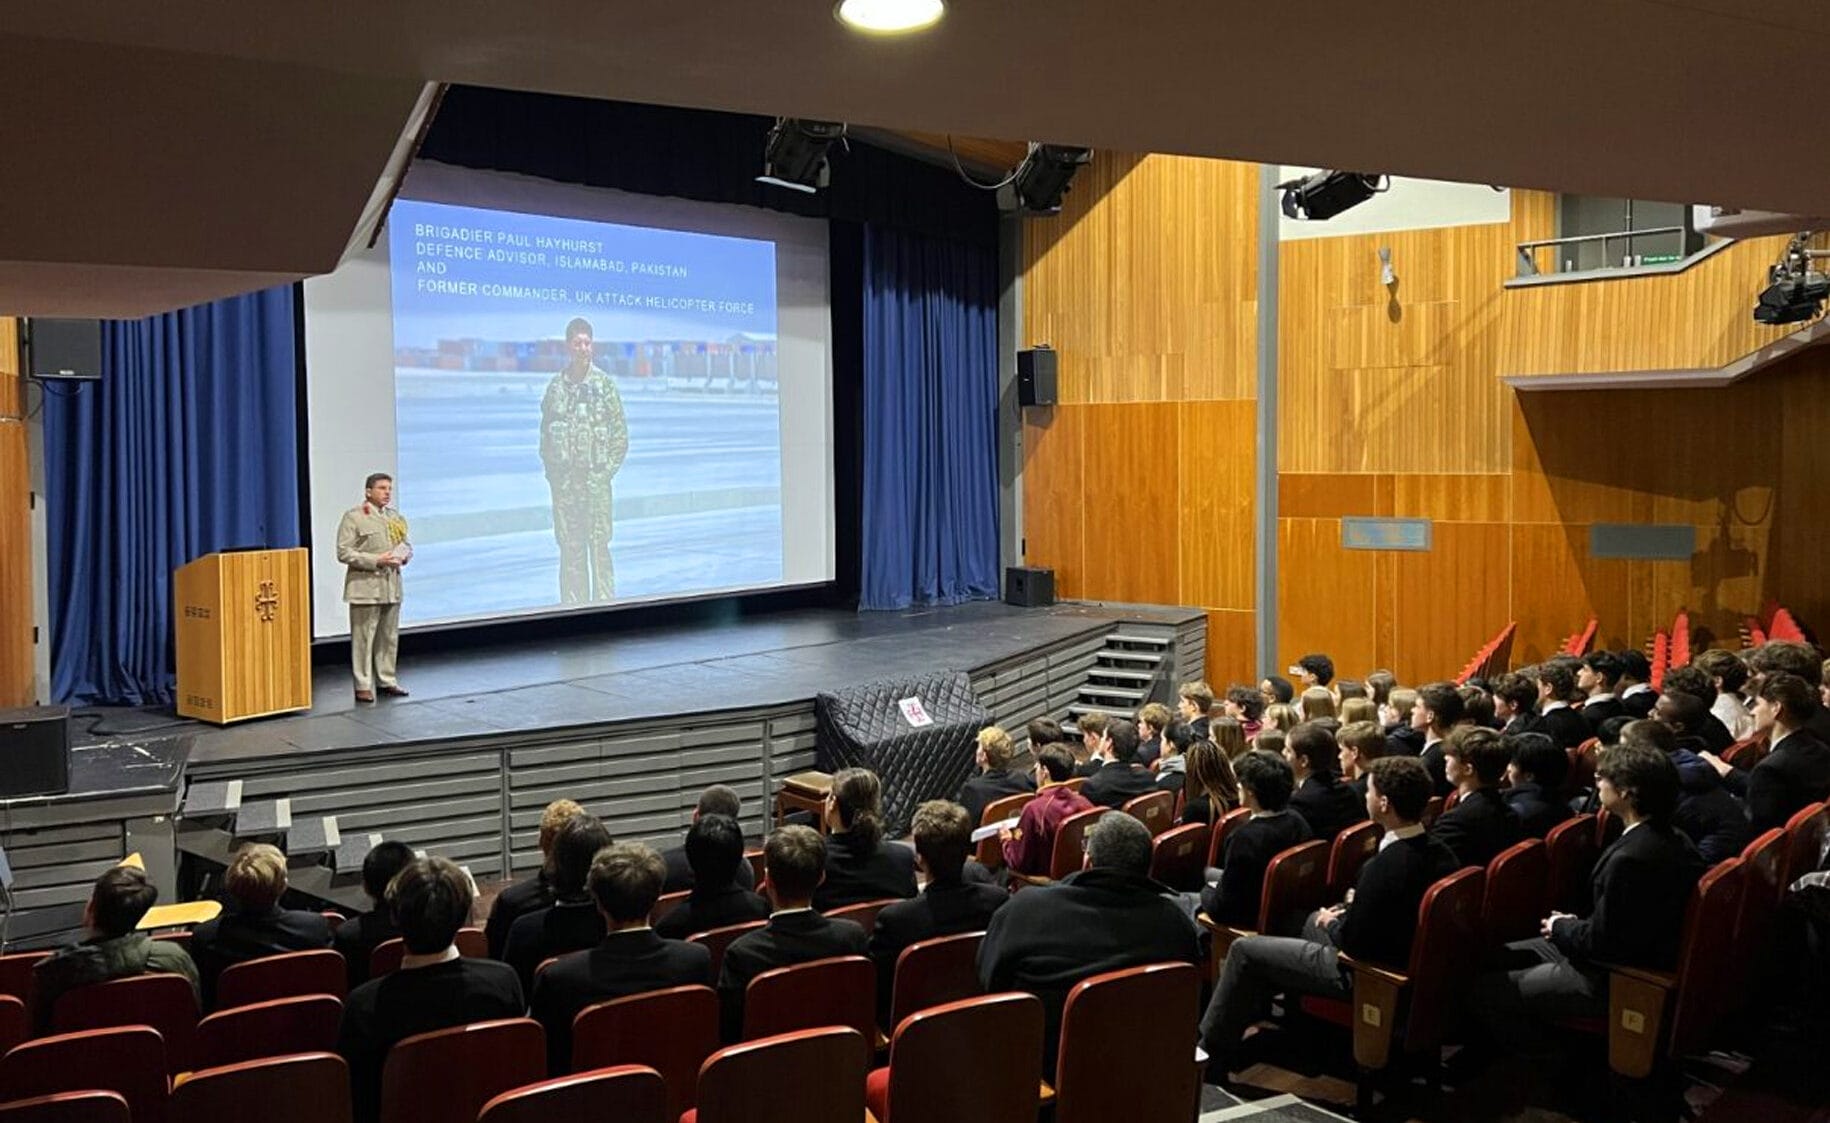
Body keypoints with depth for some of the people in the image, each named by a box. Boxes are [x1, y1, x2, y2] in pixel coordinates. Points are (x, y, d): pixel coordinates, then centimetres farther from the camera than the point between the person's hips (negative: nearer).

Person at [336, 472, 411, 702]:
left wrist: (405, 555, -3)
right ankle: (363, 686, 3)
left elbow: (407, 544, 22)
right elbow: (344, 553, -11)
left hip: (391, 586, 6)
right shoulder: (353, 517, -6)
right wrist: (376, 561, -19)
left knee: (389, 637, 11)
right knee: (363, 637, -3)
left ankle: (387, 681, 21)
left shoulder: (396, 517, 13)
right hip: (365, 586, -6)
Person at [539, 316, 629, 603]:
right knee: (569, 550, 6)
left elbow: (621, 436, 1)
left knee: (599, 547, -4)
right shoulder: (556, 386, 7)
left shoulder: (605, 384, 0)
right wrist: (550, 470, 3)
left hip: (596, 479, -2)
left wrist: (606, 470, -6)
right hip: (563, 481, 2)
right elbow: (545, 432, 12)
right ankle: (572, 608, 12)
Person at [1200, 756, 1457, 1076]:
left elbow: (1352, 942, -23)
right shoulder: (1440, 855, -6)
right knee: (1315, 920, 34)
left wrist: (1332, 923, -2)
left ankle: (1212, 1052, 18)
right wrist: (1349, 913, 7)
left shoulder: (1383, 867, -32)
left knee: (1244, 950, 3)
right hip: (1411, 962, 9)